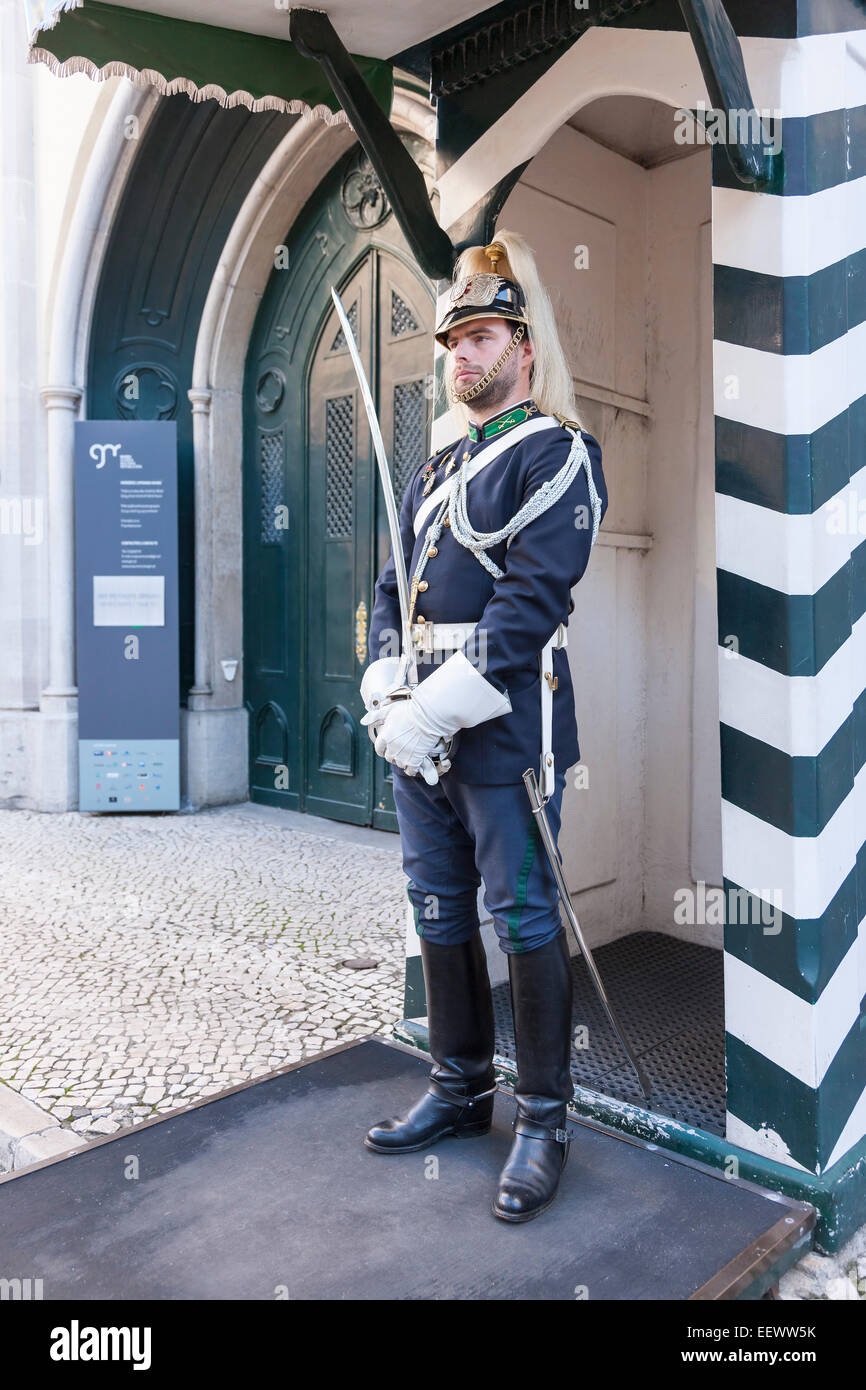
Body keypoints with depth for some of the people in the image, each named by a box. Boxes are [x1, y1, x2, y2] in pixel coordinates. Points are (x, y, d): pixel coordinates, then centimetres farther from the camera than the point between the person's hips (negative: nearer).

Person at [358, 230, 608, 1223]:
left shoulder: (556, 455, -5)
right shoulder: (434, 469, 18)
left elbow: (529, 604, -16)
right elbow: (390, 592, 12)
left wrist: (436, 710, -19)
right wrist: (387, 702, -4)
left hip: (505, 728, -7)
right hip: (419, 728, 8)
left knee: (523, 916, 1)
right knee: (439, 909, 14)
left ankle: (544, 1121, 19)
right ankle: (459, 1090, 32)